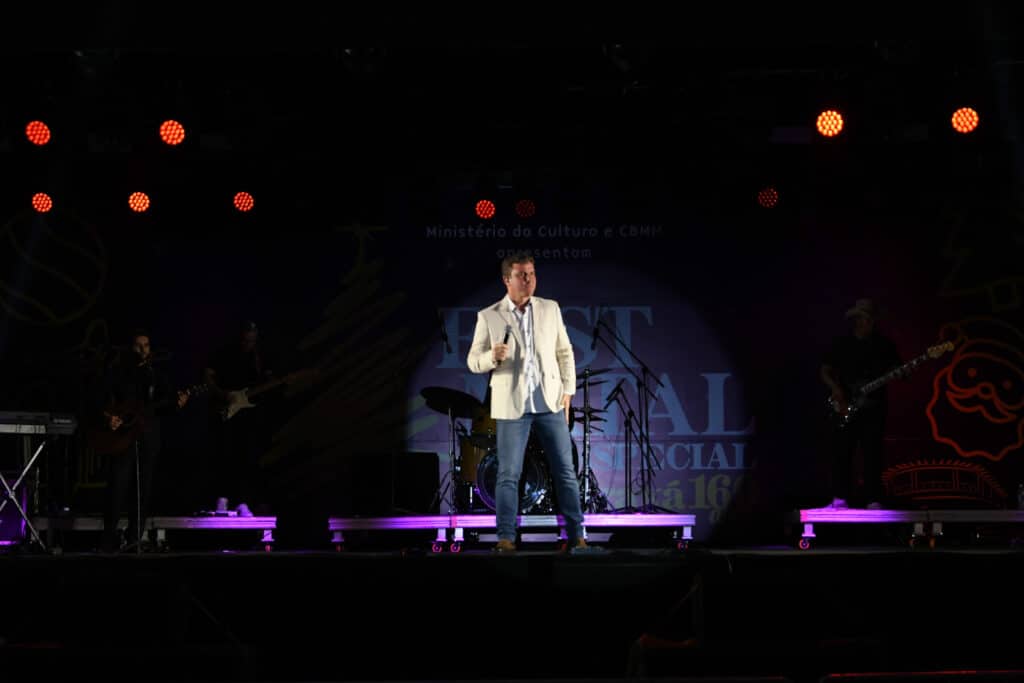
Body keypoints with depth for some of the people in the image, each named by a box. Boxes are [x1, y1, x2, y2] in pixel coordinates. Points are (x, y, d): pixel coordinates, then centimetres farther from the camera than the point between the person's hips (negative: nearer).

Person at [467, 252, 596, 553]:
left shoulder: (550, 309, 6)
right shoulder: (488, 317, -1)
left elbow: (565, 352, 12)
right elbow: (473, 361, 1)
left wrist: (568, 390, 4)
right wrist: (492, 357, -21)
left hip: (550, 403, 2)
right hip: (512, 405, -2)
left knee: (565, 470, 3)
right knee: (508, 474, -2)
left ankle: (577, 535, 9)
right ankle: (506, 537, 5)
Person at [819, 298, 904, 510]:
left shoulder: (884, 345, 9)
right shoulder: (840, 344, 8)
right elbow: (825, 372, 8)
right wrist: (835, 389, -10)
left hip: (873, 406, 0)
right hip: (845, 407, 0)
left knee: (872, 454, -2)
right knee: (842, 453, -2)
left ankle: (873, 501, -1)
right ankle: (840, 498, 2)